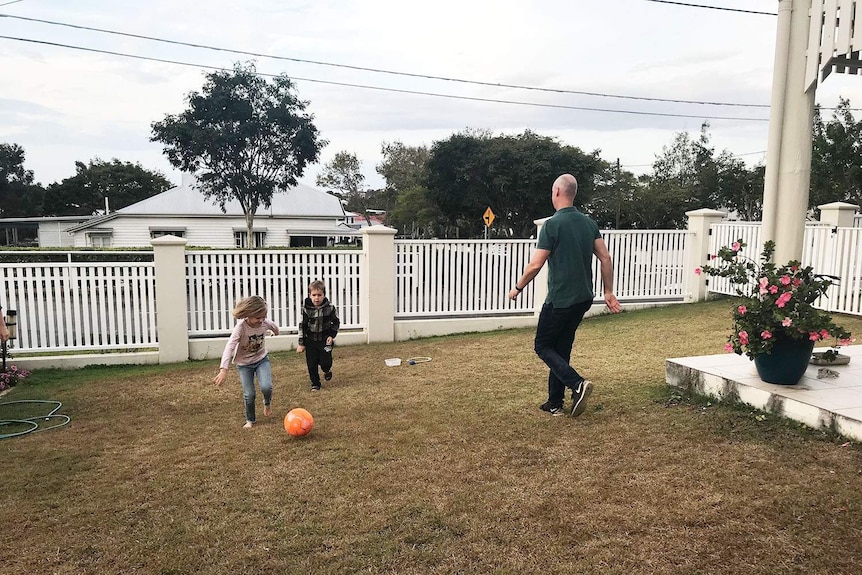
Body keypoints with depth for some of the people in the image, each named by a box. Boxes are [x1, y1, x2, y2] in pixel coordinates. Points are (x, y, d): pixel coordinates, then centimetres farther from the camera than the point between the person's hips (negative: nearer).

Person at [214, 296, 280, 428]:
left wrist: (275, 332, 31)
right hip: (244, 364, -2)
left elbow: (275, 328, 7)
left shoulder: (265, 323, -18)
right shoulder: (241, 328, -30)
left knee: (266, 387, -20)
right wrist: (224, 369, -48)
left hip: (261, 359, 2)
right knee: (249, 395, -2)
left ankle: (267, 402, 15)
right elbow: (229, 347, -38)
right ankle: (250, 420, 24)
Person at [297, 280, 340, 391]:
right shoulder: (306, 309, -9)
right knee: (312, 364, 4)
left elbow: (336, 322, 4)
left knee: (325, 362, -5)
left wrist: (331, 335, -7)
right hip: (310, 341, 1)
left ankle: (327, 370, 31)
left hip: (325, 340, -1)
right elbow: (302, 326, -3)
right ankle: (315, 384, 23)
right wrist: (301, 343, -1)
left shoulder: (330, 308, -10)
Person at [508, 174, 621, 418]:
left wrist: (517, 288, 0)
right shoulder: (589, 223, 7)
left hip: (560, 300, -7)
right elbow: (605, 258, 6)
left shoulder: (553, 224, -14)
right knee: (561, 348, 17)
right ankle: (555, 403, 21)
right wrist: (609, 292, 11)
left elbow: (535, 265, -15)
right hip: (583, 298, 7)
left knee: (544, 347, 7)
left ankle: (577, 384, -11)